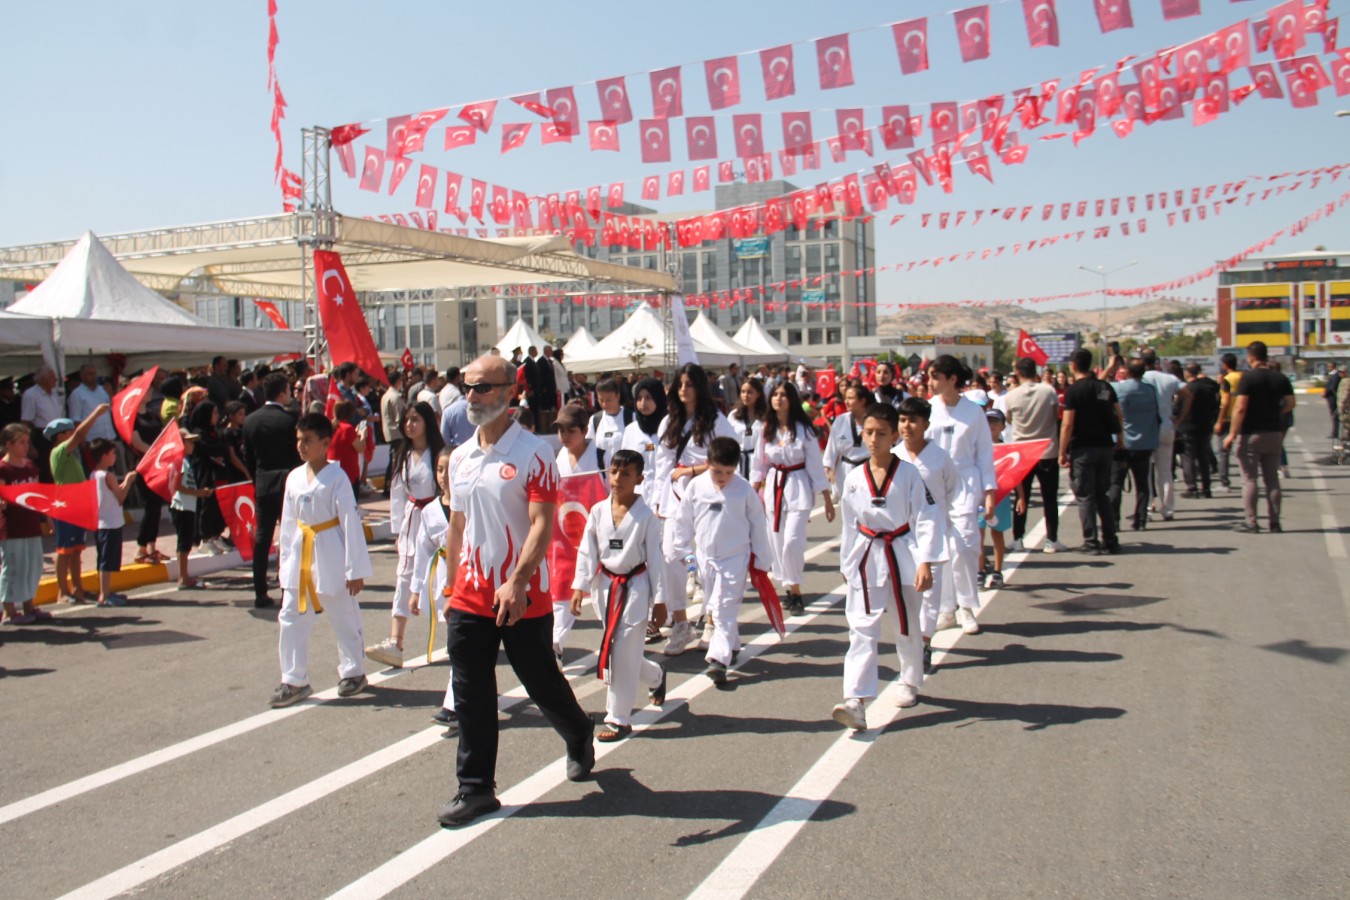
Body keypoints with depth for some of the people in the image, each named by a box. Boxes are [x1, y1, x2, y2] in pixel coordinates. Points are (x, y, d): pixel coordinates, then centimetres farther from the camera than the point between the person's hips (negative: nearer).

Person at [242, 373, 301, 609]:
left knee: (261, 541, 8)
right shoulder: (289, 420, -11)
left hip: (262, 486, 5)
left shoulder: (250, 420, 4)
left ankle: (260, 594, 10)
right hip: (287, 485, -5)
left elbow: (248, 457, 10)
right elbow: (297, 456, -8)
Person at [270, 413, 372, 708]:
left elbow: (351, 522, -12)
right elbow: (288, 522, 12)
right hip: (300, 557, 6)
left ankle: (353, 672, 26)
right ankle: (294, 681, 15)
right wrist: (285, 562, 12)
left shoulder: (336, 477, -12)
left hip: (331, 558, -5)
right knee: (291, 620, 5)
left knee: (344, 618, 8)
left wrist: (355, 569, -12)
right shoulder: (294, 477, 6)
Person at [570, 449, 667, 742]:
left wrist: (659, 601, -7)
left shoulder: (646, 516, -9)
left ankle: (619, 718, 6)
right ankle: (655, 677, 43)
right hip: (606, 586, 5)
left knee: (623, 653, -5)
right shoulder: (598, 512, 0)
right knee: (615, 650, 14)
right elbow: (587, 552, 4)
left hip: (636, 587, -4)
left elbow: (655, 558, -7)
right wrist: (579, 587, -2)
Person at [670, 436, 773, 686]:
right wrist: (679, 552, 9)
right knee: (715, 608, 14)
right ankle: (731, 647, 32)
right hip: (705, 559, 3)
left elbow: (758, 525, -1)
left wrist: (760, 561, 4)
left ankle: (718, 659, -9)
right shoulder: (695, 487, -5)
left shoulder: (745, 490, -9)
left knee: (724, 610, -7)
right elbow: (683, 521, 6)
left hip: (735, 559, -3)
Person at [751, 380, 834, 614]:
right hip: (774, 487, 4)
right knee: (777, 543, 6)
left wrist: (828, 500, -6)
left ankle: (796, 591, 0)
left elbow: (815, 464, -6)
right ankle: (790, 592, 20)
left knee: (792, 541, -15)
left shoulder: (803, 429, -8)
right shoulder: (766, 429, 2)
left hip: (799, 488, -4)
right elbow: (759, 463, 10)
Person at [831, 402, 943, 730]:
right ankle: (855, 701, -12)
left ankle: (910, 682, 40)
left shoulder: (908, 474, -9)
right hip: (866, 560, 1)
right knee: (862, 631, -6)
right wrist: (847, 563, 13)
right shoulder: (854, 479, -1)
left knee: (908, 628, 16)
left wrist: (925, 563, -16)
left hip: (902, 558, -1)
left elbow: (926, 519, -10)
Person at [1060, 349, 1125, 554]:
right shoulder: (1106, 387, 6)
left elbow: (1067, 425, -15)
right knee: (1103, 495, 15)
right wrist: (1120, 440, 22)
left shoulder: (1073, 390, -11)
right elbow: (1119, 417, 10)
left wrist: (1062, 452, -9)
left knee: (1085, 496, 1)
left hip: (1082, 449, -6)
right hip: (1105, 447, 6)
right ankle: (1110, 541, 15)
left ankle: (1091, 542, 1)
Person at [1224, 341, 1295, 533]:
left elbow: (1240, 408, -16)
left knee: (1250, 479, 0)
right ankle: (1275, 521, 11)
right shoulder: (1280, 378, 6)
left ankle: (1250, 522, 0)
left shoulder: (1248, 377, -11)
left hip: (1251, 434, -5)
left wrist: (1232, 434, -13)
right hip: (1274, 433, 5)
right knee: (1272, 478, 10)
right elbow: (1290, 403, 2)